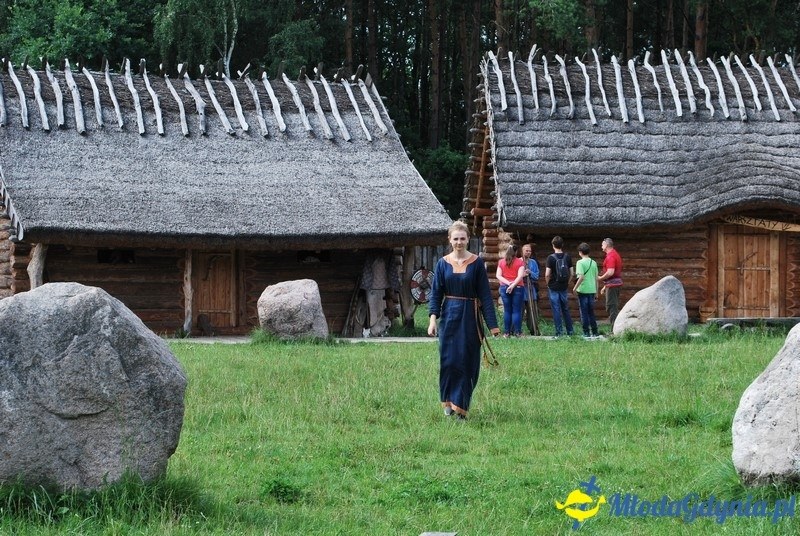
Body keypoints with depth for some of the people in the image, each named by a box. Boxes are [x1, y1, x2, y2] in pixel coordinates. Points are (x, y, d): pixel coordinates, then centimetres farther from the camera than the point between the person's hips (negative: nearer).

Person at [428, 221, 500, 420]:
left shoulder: (476, 263, -3)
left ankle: (461, 405, 7)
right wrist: (433, 318, -12)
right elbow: (435, 293, 2)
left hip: (470, 317, -1)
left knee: (467, 362, 0)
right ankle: (448, 401, 17)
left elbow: (485, 294, -3)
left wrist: (492, 324, -7)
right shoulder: (443, 263, 2)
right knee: (448, 360, 1)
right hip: (449, 316, 1)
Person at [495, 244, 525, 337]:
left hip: (504, 288, 2)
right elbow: (520, 276, -11)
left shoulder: (501, 262, 7)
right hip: (517, 288, -2)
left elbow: (498, 275, -1)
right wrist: (513, 285, -14)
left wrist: (507, 283, -9)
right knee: (517, 311, 0)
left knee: (507, 311, 5)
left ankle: (507, 333, 3)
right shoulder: (520, 262, 0)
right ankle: (517, 332, -3)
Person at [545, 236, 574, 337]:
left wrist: (548, 284, 2)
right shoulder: (567, 257, 1)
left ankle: (559, 331, 0)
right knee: (565, 309, 14)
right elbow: (572, 273, 3)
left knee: (556, 309, 1)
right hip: (564, 287, 4)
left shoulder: (551, 257, -12)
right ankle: (570, 330, 16)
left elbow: (547, 274, -15)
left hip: (553, 287, -4)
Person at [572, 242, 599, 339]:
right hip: (592, 290, 5)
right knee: (591, 312, 14)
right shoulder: (593, 263, 7)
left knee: (584, 312, 2)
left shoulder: (580, 263, -10)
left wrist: (575, 288, -8)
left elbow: (581, 277, -19)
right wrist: (596, 291, 17)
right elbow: (596, 278, 10)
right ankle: (594, 332, 13)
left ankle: (586, 332, 1)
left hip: (583, 290, -5)